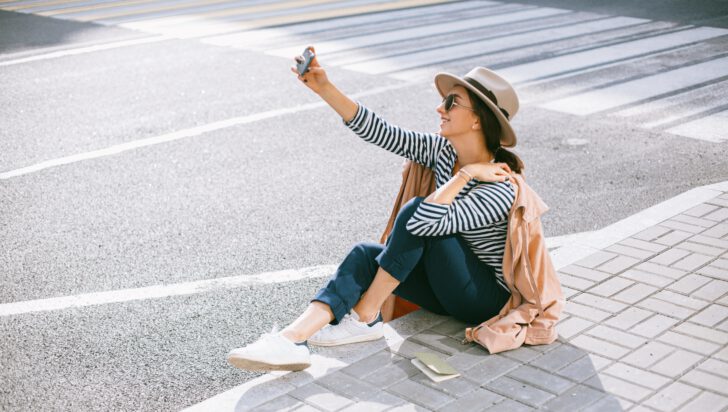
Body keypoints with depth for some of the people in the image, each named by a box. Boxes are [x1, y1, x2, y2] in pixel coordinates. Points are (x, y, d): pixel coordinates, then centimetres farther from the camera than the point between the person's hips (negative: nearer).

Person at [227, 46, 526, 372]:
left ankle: (365, 317, -15)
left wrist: (464, 174, -29)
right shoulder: (444, 151, -3)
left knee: (415, 211, -25)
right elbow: (379, 132, -7)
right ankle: (292, 339, -30)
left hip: (489, 297, -7)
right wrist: (325, 88, -14)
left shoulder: (499, 189, -25)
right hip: (452, 288, 7)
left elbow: (425, 222, -38)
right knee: (365, 254, -15)